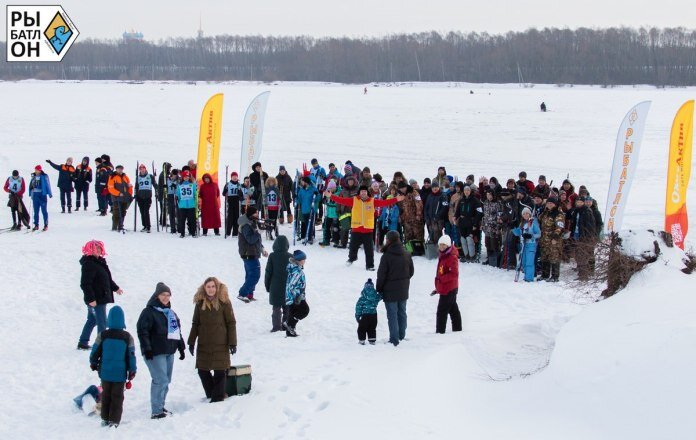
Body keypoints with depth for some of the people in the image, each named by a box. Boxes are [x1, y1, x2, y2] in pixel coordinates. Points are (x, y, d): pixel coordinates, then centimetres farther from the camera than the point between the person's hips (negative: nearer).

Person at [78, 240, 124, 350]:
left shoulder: (99, 262, 14)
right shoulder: (89, 264, -18)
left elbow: (107, 278, 29)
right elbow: (85, 284, -23)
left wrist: (115, 288, 34)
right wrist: (91, 299, -26)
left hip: (101, 298, 11)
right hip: (95, 300, -11)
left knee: (92, 320, 19)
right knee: (102, 323, -8)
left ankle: (83, 343, 28)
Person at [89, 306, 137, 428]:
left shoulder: (102, 335, -8)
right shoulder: (127, 337, -9)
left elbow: (95, 352, -1)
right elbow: (131, 355, -4)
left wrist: (93, 364, 19)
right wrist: (132, 371, 8)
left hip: (105, 372, 1)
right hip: (120, 373, -1)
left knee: (106, 395, 16)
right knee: (117, 397, 6)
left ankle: (105, 419, 22)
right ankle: (114, 421, 4)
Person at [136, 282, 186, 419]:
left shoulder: (171, 313, 17)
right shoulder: (149, 312, -9)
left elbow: (177, 331, 26)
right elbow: (142, 331, -15)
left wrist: (181, 348, 22)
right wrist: (147, 349, -20)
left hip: (169, 352, 9)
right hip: (155, 353, -8)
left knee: (166, 381, 12)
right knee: (161, 380, -12)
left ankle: (160, 407, 22)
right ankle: (156, 412, -9)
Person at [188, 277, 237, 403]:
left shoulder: (224, 302, -4)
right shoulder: (200, 303, 6)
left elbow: (231, 323, -4)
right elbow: (195, 324, 12)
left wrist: (232, 343, -7)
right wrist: (191, 342, 8)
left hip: (220, 344, -4)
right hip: (203, 344, 4)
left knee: (219, 371, -2)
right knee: (202, 370, 6)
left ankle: (218, 396, 9)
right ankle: (211, 394, 22)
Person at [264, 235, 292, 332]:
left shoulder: (272, 256, -8)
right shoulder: (290, 257, -4)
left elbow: (268, 272, -4)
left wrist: (267, 285, 6)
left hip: (275, 287, -1)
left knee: (276, 307, 3)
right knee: (287, 307, 12)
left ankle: (276, 326, -1)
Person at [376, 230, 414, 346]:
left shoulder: (386, 256, -17)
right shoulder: (406, 254, 2)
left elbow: (381, 275, -14)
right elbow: (411, 272, 10)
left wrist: (378, 289, -2)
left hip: (390, 290, -6)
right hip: (403, 290, 6)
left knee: (392, 315, -1)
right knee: (402, 313, 16)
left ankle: (394, 339, 0)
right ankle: (401, 336, 25)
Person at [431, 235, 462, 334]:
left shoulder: (452, 257, -18)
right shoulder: (442, 256, 12)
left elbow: (454, 274, -24)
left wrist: (441, 279, -24)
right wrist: (438, 288, 22)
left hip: (448, 289, -10)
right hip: (451, 288, 10)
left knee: (441, 311, -7)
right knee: (453, 310, 18)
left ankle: (440, 331, -4)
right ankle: (457, 328, 28)